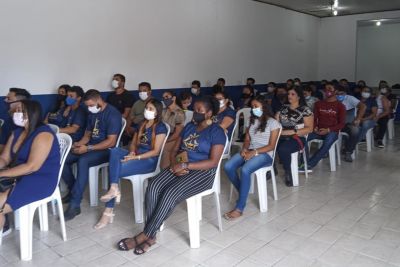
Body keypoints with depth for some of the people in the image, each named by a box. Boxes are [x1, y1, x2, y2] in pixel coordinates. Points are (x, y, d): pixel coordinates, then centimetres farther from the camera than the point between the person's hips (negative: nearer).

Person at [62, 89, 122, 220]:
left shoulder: (113, 114, -16)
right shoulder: (92, 114, 10)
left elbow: (111, 142, -21)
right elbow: (88, 134, 17)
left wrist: (88, 148, -24)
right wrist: (78, 144, -5)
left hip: (106, 150, -8)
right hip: (90, 147, 9)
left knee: (83, 161, -35)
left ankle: (75, 205, -30)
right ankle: (73, 190, 11)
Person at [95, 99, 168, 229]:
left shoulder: (160, 127, -6)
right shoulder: (141, 124, 18)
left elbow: (156, 151, -12)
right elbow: (133, 143, 19)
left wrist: (136, 157, -19)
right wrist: (132, 152, -5)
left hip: (150, 160, -7)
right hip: (136, 155, 7)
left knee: (115, 168, -24)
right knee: (114, 151, -25)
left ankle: (109, 211, -15)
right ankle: (114, 189, -34)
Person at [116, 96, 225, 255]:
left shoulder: (216, 132, -5)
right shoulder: (189, 126, 15)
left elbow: (213, 162, -14)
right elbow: (174, 150, 14)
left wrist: (185, 166, -20)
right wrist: (175, 164, -9)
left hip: (202, 172, -6)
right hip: (181, 168, 6)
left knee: (170, 194, -30)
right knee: (153, 186, -23)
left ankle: (146, 235, -16)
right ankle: (151, 235, -20)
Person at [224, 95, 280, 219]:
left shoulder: (273, 123, -2)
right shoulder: (252, 121, 17)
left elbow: (271, 146, -8)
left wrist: (254, 152, -20)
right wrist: (244, 149, -8)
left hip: (265, 154, -6)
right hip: (249, 151, 6)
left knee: (245, 170, -35)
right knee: (228, 167, -22)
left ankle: (239, 208, -28)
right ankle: (242, 193, -2)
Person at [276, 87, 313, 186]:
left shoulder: (305, 110, 1)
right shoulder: (283, 108, 16)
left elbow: (309, 129, -5)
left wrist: (291, 132, -15)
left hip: (297, 138, -4)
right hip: (282, 136, 4)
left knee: (283, 149, -35)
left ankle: (288, 173, -9)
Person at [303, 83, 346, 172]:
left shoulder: (340, 106, 3)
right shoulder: (319, 104, 15)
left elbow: (342, 123, -1)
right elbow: (314, 118, 13)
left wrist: (328, 130, -16)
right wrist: (315, 128, -9)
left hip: (332, 131, -3)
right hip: (318, 131, 3)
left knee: (327, 144, -37)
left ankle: (309, 165, -39)